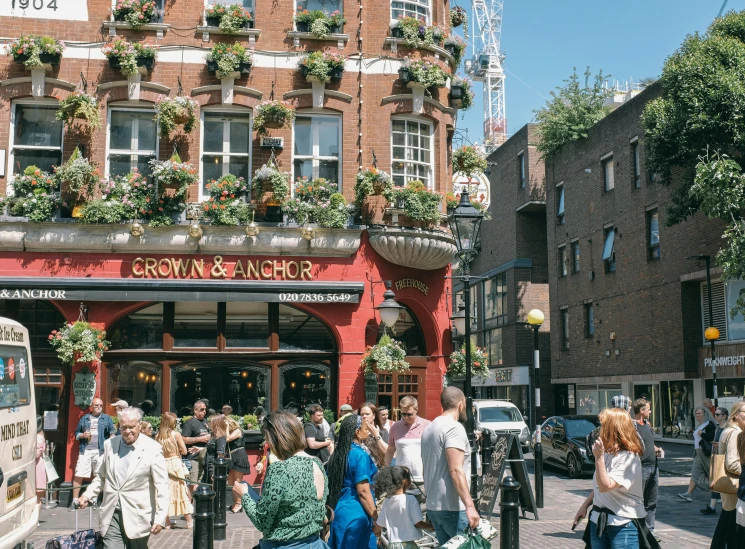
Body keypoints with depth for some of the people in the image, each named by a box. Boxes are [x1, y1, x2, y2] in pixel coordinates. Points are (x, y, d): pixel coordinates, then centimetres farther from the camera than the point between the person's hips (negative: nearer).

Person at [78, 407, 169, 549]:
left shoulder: (152, 449, -9)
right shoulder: (109, 444, 5)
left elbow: (162, 486, -10)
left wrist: (160, 518, -15)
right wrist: (88, 494, 4)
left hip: (137, 515, -3)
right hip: (112, 514, 3)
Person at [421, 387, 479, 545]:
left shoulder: (430, 428, 16)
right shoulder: (454, 428, -13)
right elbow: (456, 470, -23)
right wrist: (470, 505, -27)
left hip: (433, 506, 9)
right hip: (453, 508, -9)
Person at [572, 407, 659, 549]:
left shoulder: (629, 457, -15)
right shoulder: (607, 453, 9)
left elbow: (605, 486, -21)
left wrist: (599, 457, -26)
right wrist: (584, 506, 14)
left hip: (623, 524, -8)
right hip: (599, 521, 8)